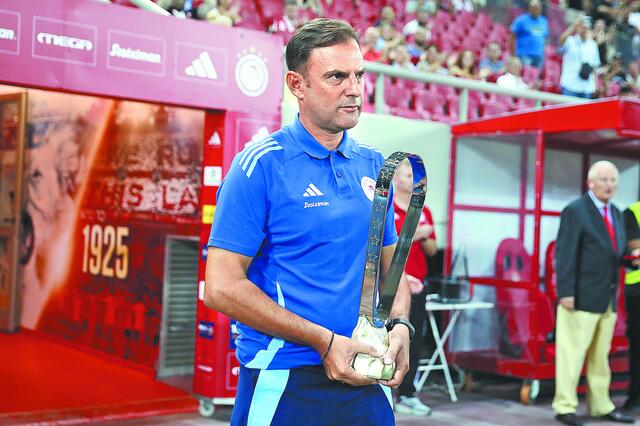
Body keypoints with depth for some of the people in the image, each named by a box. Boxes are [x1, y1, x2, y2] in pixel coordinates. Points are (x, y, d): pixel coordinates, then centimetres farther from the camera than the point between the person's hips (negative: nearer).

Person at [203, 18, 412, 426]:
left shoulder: (373, 164, 6)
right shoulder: (260, 165, -11)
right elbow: (221, 287, -15)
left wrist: (400, 325, -4)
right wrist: (324, 341, -17)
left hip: (366, 380, 5)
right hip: (283, 383, -5)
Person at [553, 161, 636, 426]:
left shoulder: (616, 213, 16)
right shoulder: (575, 211, -8)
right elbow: (565, 254, -13)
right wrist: (565, 292, -18)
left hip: (608, 300, 8)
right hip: (582, 297, -8)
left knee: (601, 354, 14)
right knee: (573, 352, -4)